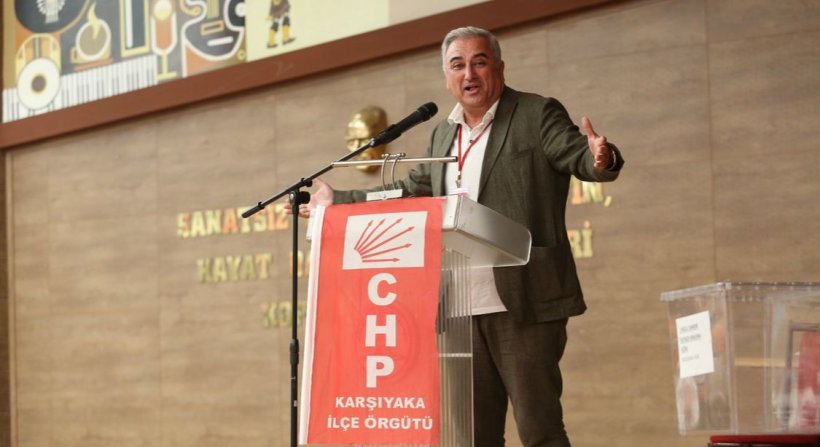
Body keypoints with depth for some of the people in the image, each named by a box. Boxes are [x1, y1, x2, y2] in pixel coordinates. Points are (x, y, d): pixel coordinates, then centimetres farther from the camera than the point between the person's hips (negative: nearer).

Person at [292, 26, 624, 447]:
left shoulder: (538, 115, -1)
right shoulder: (443, 134, 18)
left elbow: (580, 157, -11)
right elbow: (412, 192, 28)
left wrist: (601, 159, -35)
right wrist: (337, 201, 29)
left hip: (523, 303, -7)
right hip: (463, 308, 7)